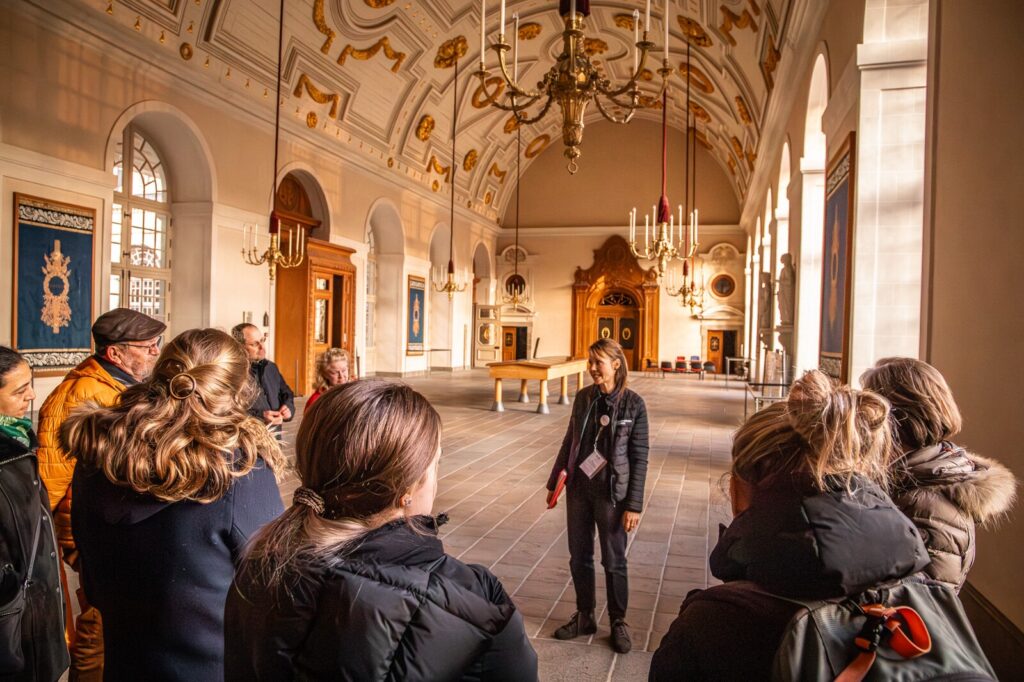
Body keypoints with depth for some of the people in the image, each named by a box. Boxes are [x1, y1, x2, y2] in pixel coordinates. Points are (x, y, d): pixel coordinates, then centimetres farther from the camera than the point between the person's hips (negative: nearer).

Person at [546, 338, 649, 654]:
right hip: (578, 489, 4)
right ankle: (584, 616, 31)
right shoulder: (583, 398, 2)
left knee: (614, 561, 9)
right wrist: (554, 482, 13)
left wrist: (634, 505, -10)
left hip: (611, 493, -4)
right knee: (579, 557, 14)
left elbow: (639, 457, -8)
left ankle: (618, 622, 27)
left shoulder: (633, 404, -10)